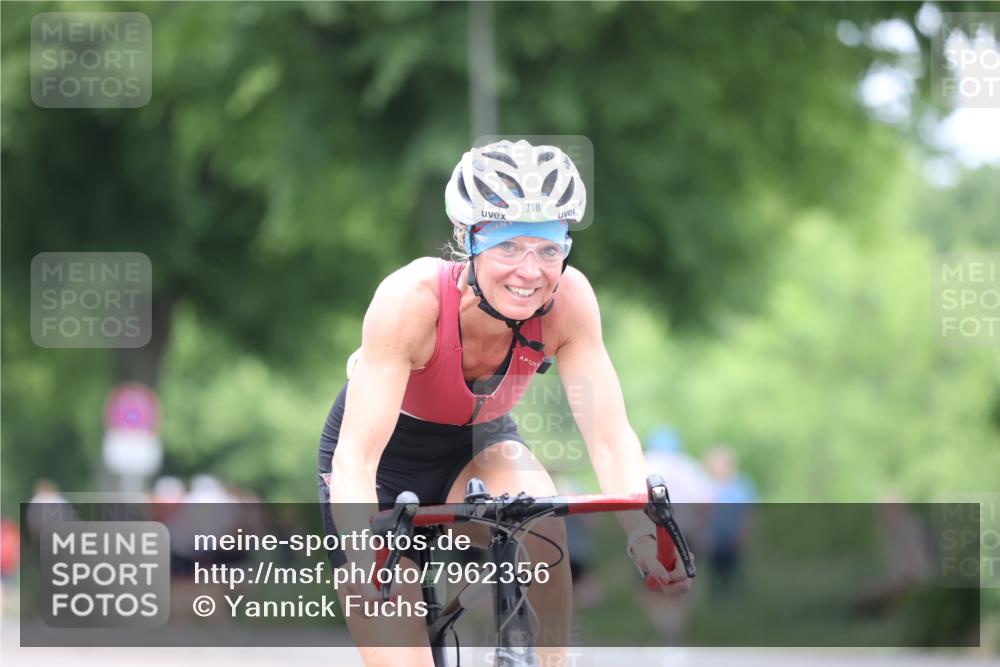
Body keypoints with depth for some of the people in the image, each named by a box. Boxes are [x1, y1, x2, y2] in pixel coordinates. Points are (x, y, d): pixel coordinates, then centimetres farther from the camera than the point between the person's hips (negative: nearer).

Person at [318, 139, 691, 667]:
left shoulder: (568, 299, -25)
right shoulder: (411, 299, -35)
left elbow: (611, 437, -25)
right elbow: (355, 457, -38)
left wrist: (644, 535, -43)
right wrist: (369, 568, -54)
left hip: (478, 444, 2)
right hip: (385, 459, -2)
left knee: (541, 524, -32)